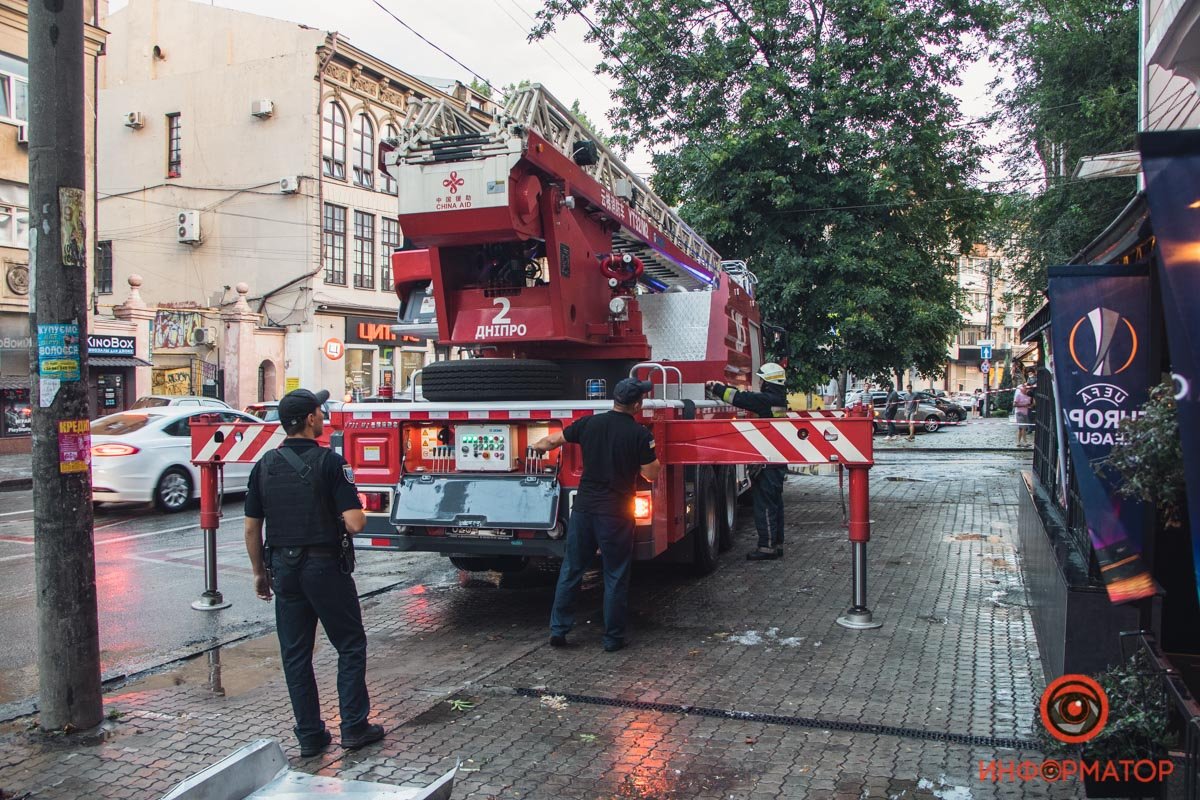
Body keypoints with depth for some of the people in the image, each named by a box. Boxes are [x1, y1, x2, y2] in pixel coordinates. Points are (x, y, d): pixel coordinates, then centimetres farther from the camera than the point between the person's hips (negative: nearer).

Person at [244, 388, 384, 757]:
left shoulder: (265, 465, 2)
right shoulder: (329, 462, -13)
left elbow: (251, 529, 6)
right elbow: (355, 523, -19)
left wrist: (260, 572, 17)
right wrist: (355, 509, 4)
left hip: (283, 568, 5)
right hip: (326, 567, -5)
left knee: (295, 654, 12)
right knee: (350, 645, 11)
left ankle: (309, 735, 19)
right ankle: (353, 726, 13)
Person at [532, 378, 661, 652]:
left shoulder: (590, 423, 1)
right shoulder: (640, 434, -10)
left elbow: (554, 440, 13)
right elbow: (651, 475, -8)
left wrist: (538, 445, 34)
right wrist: (655, 462, 13)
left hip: (584, 507, 4)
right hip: (616, 514, -3)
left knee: (571, 569, 13)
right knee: (616, 576, 7)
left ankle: (558, 629, 17)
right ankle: (612, 638, 14)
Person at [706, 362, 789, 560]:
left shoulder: (767, 399, -16)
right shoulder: (777, 399, 14)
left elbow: (741, 398, -18)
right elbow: (747, 397, 17)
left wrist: (714, 388, -7)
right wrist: (719, 388, 14)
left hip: (768, 461, -10)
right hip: (778, 461, 10)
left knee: (765, 504, -5)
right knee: (775, 503, 14)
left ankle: (767, 547, -2)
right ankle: (777, 545, 21)